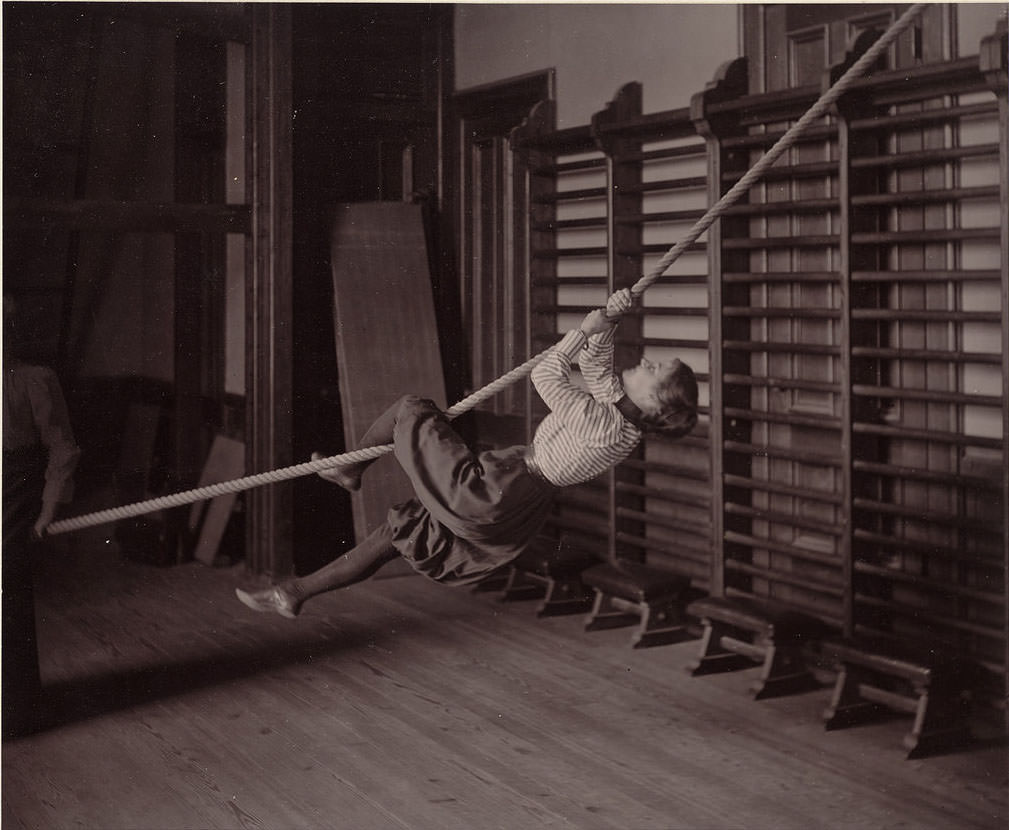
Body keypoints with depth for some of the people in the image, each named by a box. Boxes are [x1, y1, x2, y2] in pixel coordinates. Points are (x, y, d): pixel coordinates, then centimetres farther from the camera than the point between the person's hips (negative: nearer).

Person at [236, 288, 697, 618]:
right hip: (516, 509, 9)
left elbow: (545, 376, -19)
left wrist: (586, 330, -9)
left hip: (483, 492, -9)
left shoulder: (601, 422, -27)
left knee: (410, 409, 3)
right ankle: (296, 593, 27)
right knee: (395, 533, 19)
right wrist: (607, 324, 2)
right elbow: (597, 367, 13)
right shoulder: (624, 418, -2)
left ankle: (348, 470, 26)